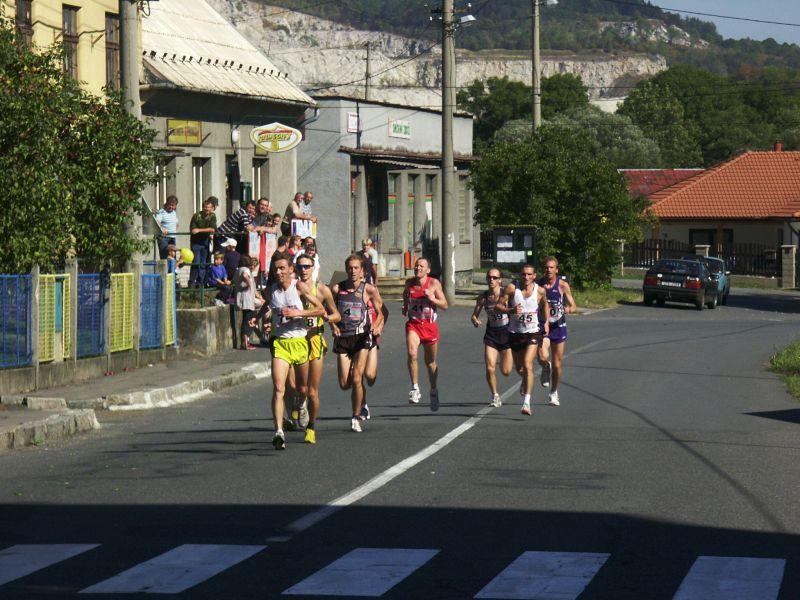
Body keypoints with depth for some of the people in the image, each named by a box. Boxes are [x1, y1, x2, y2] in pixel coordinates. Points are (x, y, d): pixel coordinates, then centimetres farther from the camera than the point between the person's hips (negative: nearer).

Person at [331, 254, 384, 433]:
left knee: (356, 379, -12)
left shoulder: (368, 289, -3)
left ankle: (356, 418, 2)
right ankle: (361, 396, 36)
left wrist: (378, 326, -15)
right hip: (343, 338, 2)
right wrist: (333, 326, -6)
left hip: (362, 338, -2)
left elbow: (382, 311, 4)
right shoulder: (337, 289, 2)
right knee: (344, 384, 1)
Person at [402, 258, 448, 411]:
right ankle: (415, 388, -18)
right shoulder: (409, 283, 0)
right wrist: (405, 307, 7)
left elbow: (445, 305, -7)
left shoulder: (434, 283, -8)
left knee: (430, 363, 14)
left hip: (429, 326, -1)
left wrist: (432, 298, -22)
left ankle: (434, 390, 36)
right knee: (412, 353, -26)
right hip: (413, 324, 1)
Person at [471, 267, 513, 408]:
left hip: (507, 332, -2)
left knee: (506, 371, 1)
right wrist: (475, 321, -17)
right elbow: (474, 315, 3)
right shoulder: (483, 297, -2)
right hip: (491, 334, 2)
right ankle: (495, 396, 12)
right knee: (490, 368, -10)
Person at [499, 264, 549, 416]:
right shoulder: (511, 288, -8)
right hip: (515, 333, 2)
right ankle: (525, 382, 52)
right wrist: (511, 310, -25)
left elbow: (544, 304, 18)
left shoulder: (540, 291, -4)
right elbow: (499, 305, -7)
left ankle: (526, 403, -20)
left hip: (533, 333, -2)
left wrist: (546, 321, 13)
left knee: (527, 365, -19)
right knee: (519, 369, 15)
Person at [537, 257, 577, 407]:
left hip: (558, 327, 0)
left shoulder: (563, 285, -5)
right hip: (542, 326, 0)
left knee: (557, 364, 6)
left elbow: (574, 307, -5)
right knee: (543, 357, -24)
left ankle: (554, 393, 28)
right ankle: (546, 368, 15)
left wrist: (569, 309, -26)